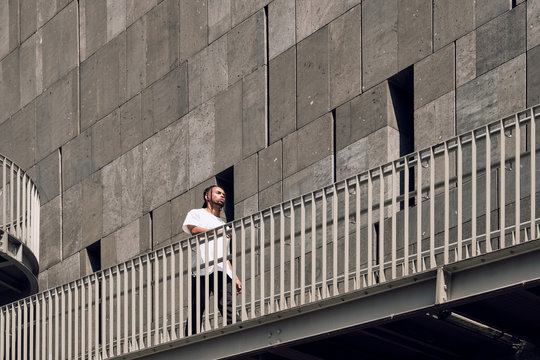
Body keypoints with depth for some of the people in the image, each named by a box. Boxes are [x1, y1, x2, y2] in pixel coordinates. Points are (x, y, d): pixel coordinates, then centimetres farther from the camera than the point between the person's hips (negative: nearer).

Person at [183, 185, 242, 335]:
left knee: (230, 309, -12)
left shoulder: (223, 224, 35)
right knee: (196, 310, -11)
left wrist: (235, 277, 21)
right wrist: (218, 232, -14)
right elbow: (193, 229, -7)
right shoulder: (197, 213, 18)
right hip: (202, 268, -5)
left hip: (223, 271, 5)